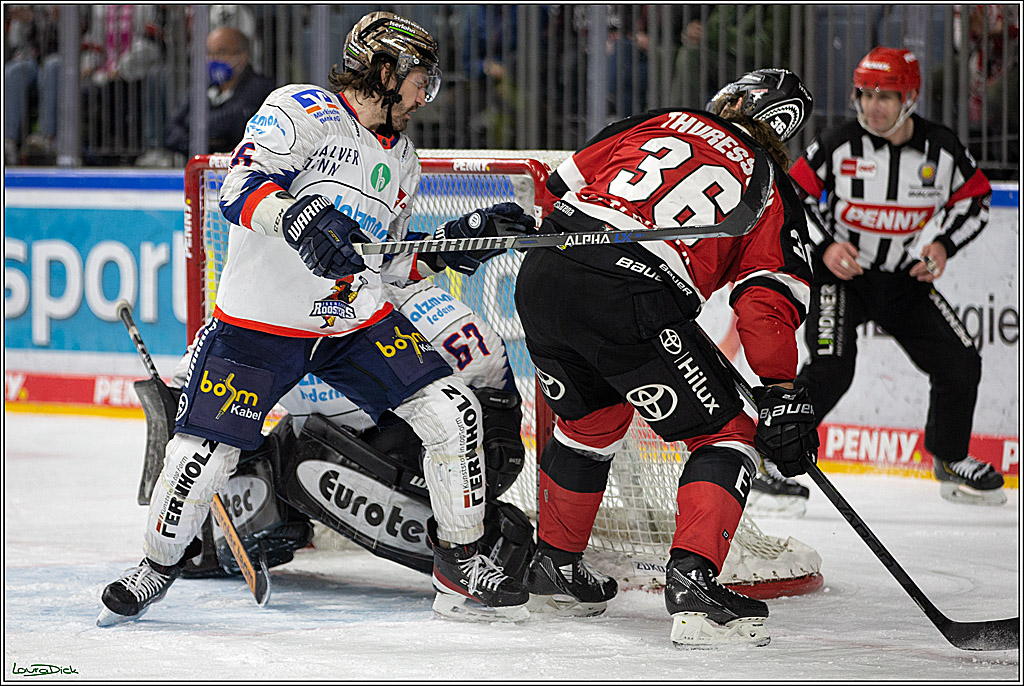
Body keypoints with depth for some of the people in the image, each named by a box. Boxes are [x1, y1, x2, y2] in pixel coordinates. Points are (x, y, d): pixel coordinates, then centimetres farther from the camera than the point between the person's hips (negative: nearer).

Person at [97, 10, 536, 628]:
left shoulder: (403, 162, 15)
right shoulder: (303, 111, -10)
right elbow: (240, 186, -24)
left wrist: (457, 241, 7)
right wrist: (298, 218, -42)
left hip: (359, 323, 6)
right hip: (261, 321, -6)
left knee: (453, 414, -10)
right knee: (204, 456, -12)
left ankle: (462, 565, 4)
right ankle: (160, 564, 17)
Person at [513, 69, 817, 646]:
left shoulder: (664, 122, 23)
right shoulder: (774, 192, 13)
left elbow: (566, 180, 24)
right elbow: (767, 301, 0)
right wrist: (783, 396, 1)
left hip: (541, 275, 6)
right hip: (630, 304, -5)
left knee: (590, 421, 32)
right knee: (726, 436, 7)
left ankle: (555, 564, 43)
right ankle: (693, 581, -11)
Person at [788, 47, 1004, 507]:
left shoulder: (942, 149, -8)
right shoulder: (839, 145, -16)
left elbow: (975, 201, 6)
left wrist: (944, 245, -9)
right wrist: (824, 247, -20)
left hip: (906, 279, 4)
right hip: (840, 271, -4)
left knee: (960, 363, -2)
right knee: (830, 369, -23)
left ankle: (951, 459, 20)